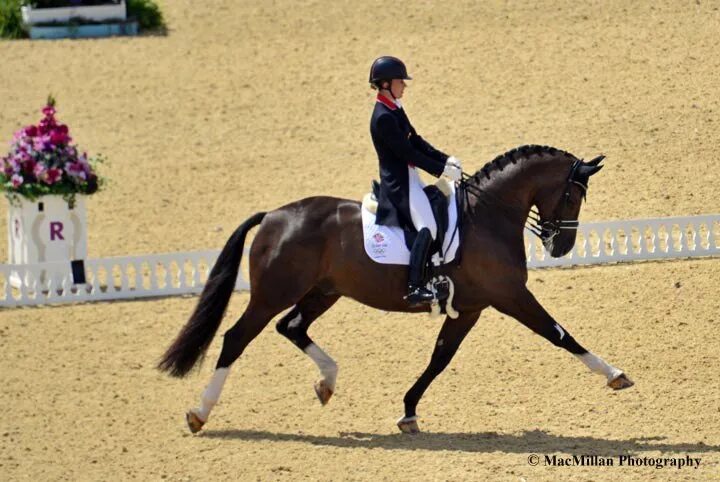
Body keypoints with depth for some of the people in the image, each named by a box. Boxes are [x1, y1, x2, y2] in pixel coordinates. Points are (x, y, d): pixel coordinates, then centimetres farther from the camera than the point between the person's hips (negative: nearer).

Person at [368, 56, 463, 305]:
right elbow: (408, 152, -21)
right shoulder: (383, 118, -20)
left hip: (409, 179, 10)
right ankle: (415, 287, -26)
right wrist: (442, 170, -18)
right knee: (427, 228, -22)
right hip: (398, 184, -10)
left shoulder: (395, 111, 11)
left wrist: (446, 159, 3)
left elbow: (416, 141, 14)